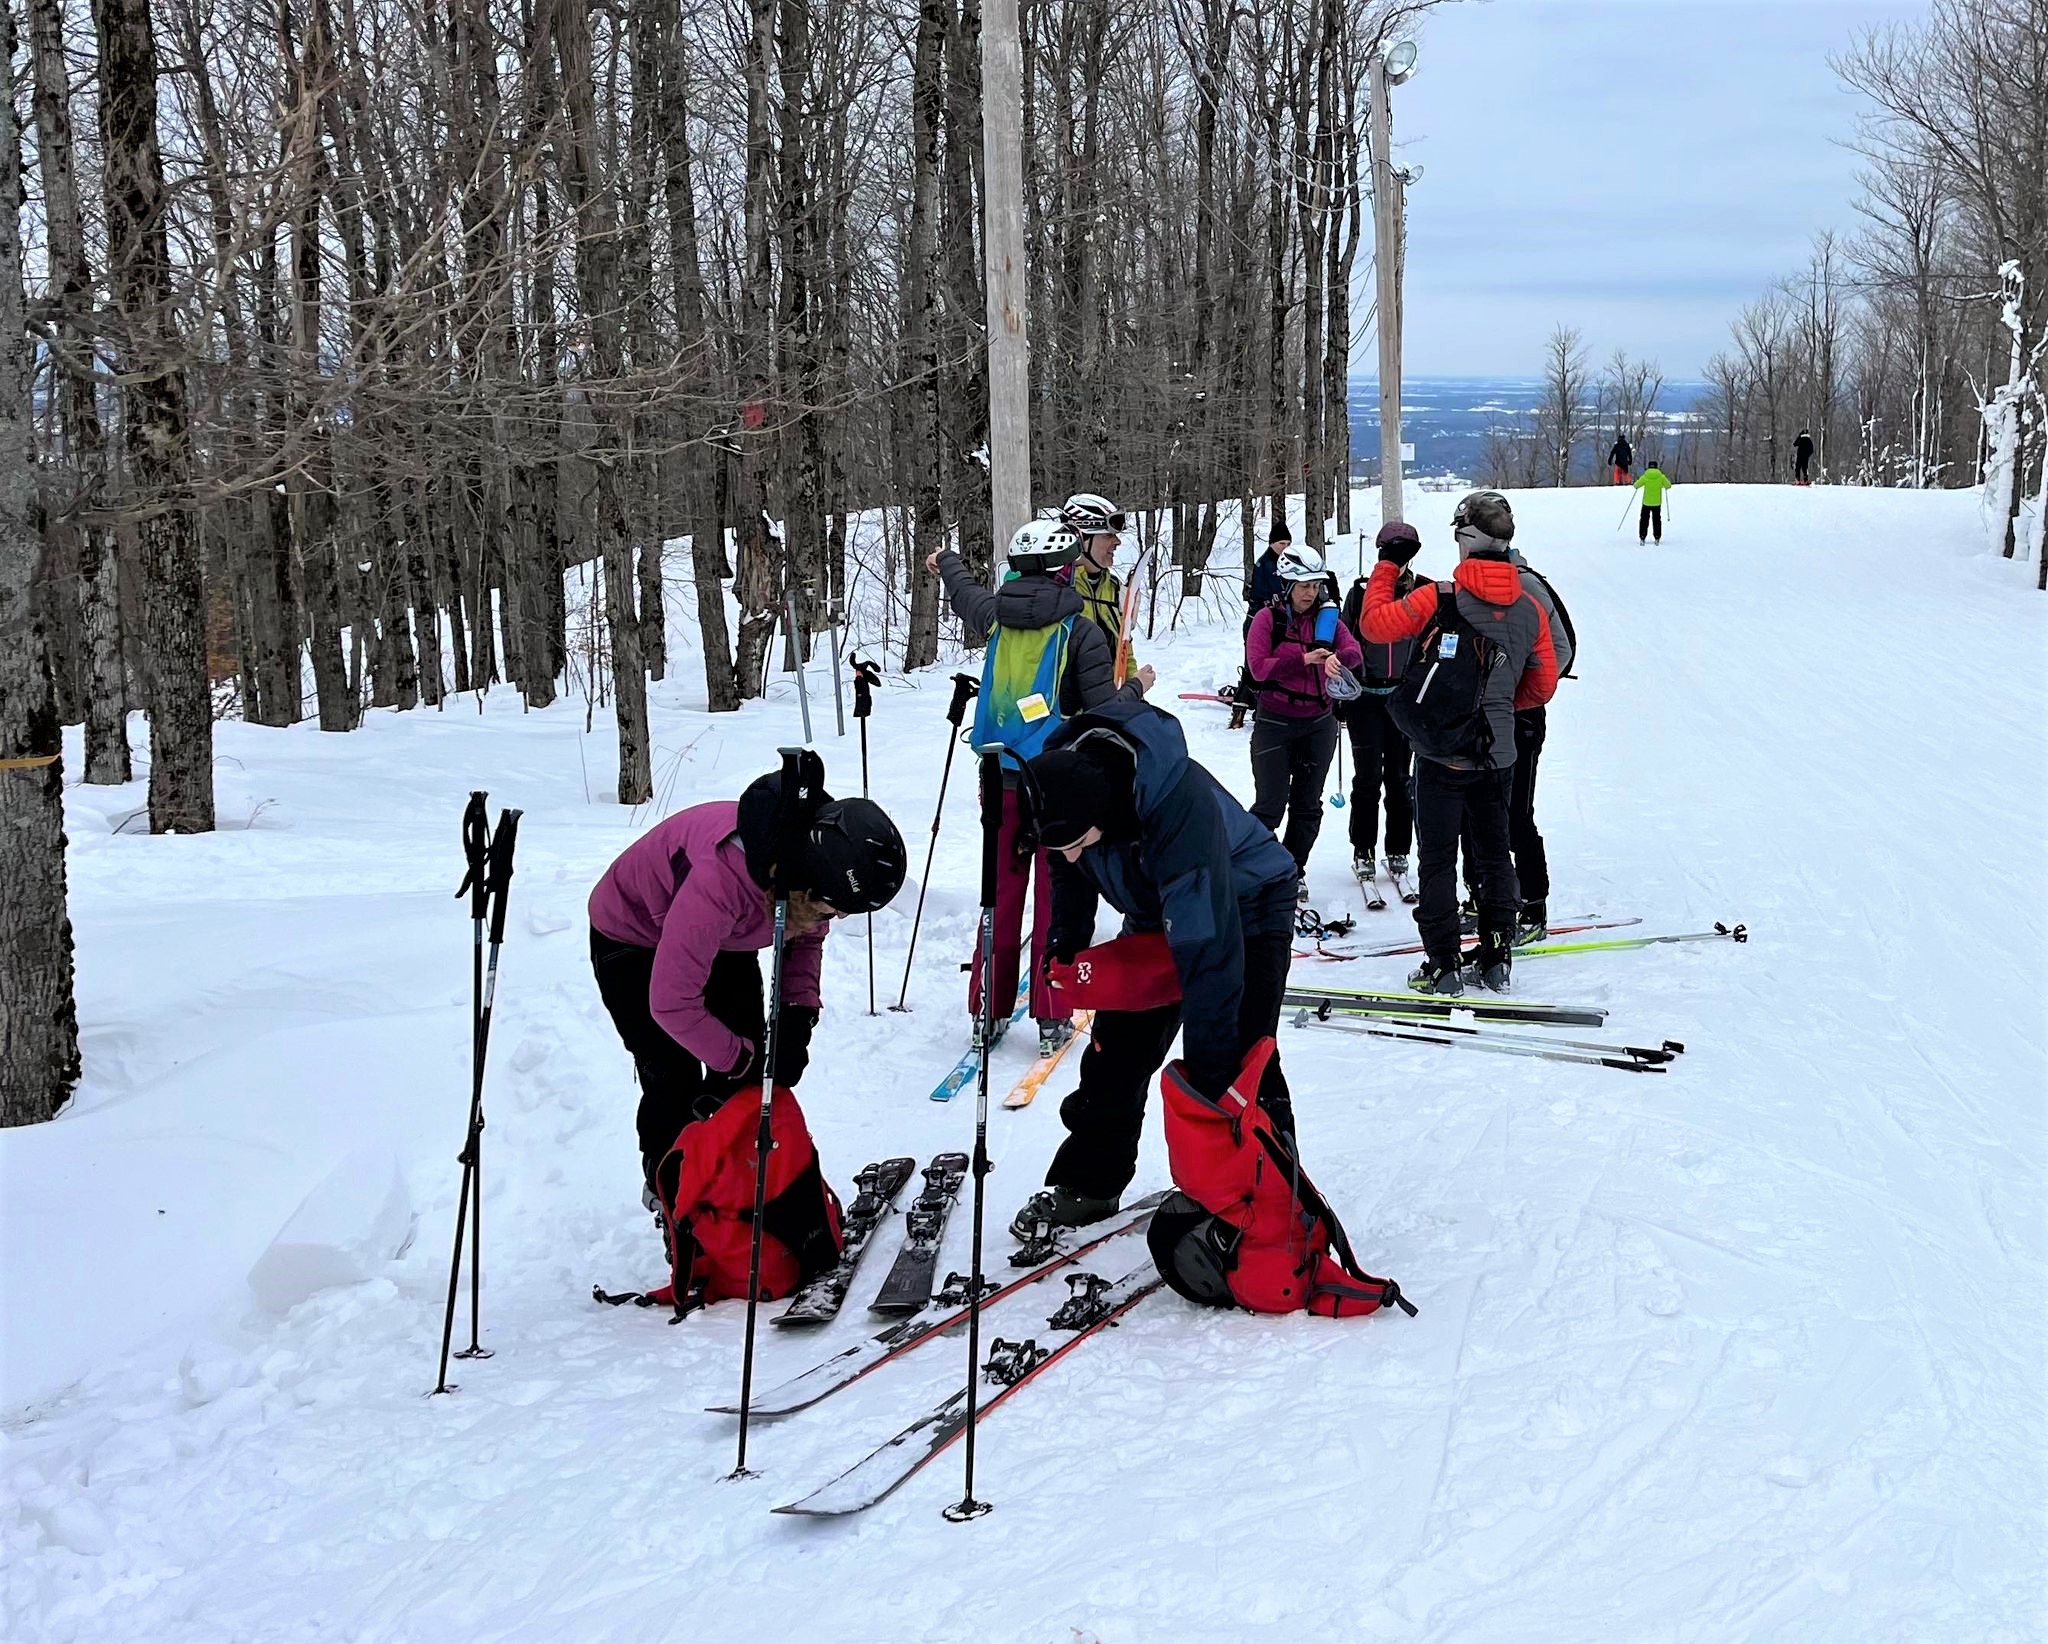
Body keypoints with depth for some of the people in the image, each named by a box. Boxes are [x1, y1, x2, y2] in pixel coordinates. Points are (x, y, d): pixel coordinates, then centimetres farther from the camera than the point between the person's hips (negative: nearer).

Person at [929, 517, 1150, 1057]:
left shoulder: (997, 617, 2)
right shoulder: (1082, 633, -12)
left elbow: (965, 593, 25)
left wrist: (947, 561, 48)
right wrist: (1138, 685, 8)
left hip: (1002, 779, 4)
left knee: (1001, 892, 13)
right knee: (1055, 896, 2)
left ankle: (989, 1010, 18)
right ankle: (1052, 1018, 5)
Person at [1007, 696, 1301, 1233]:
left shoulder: (1183, 805, -45)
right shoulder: (1059, 776, -24)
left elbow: (1207, 944, -42)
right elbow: (1068, 865, 2)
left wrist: (1207, 1065, -40)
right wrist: (1066, 944, 7)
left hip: (1244, 907, -6)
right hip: (1154, 914, 6)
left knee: (1237, 1062, -15)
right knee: (1116, 1048, 6)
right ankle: (1086, 1184, 20)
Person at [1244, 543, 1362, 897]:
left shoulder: (1327, 618, 4)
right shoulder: (1268, 618, -5)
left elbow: (1355, 652, -11)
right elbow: (1258, 666, -16)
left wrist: (1337, 658, -34)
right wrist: (1304, 659, -24)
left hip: (1318, 724, 4)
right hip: (1274, 723, -4)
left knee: (1308, 804, 10)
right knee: (1271, 804, -6)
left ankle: (1294, 870, 23)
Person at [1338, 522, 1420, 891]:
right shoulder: (1361, 592, 2)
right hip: (1366, 697, -1)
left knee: (1400, 777, 5)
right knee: (1367, 777, -2)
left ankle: (1398, 850, 15)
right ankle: (1363, 851, 7)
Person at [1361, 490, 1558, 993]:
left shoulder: (1439, 598, -15)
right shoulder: (1530, 610, -1)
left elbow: (1375, 625, -7)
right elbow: (1543, 686, 7)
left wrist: (1388, 565, 3)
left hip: (1442, 755, -4)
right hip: (1498, 756, 4)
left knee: (1438, 859, 3)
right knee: (1495, 854, 16)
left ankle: (1443, 966, 3)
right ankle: (1496, 960, 21)